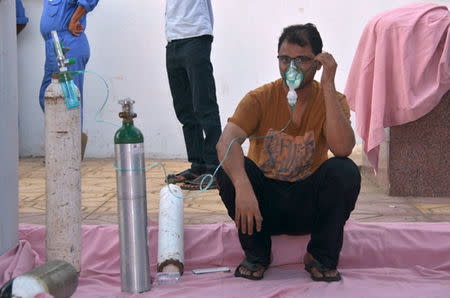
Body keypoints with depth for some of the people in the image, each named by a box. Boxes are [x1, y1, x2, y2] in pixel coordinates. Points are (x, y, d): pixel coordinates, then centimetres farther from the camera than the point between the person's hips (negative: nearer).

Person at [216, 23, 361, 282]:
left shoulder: (332, 100, -7)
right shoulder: (260, 99, -9)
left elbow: (343, 149, -28)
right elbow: (226, 142, -27)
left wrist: (328, 86, -27)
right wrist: (242, 186, -45)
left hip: (308, 204, 0)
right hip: (265, 204, 0)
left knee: (345, 170, -28)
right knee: (230, 168, -27)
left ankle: (322, 257, -7)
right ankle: (256, 254, -7)